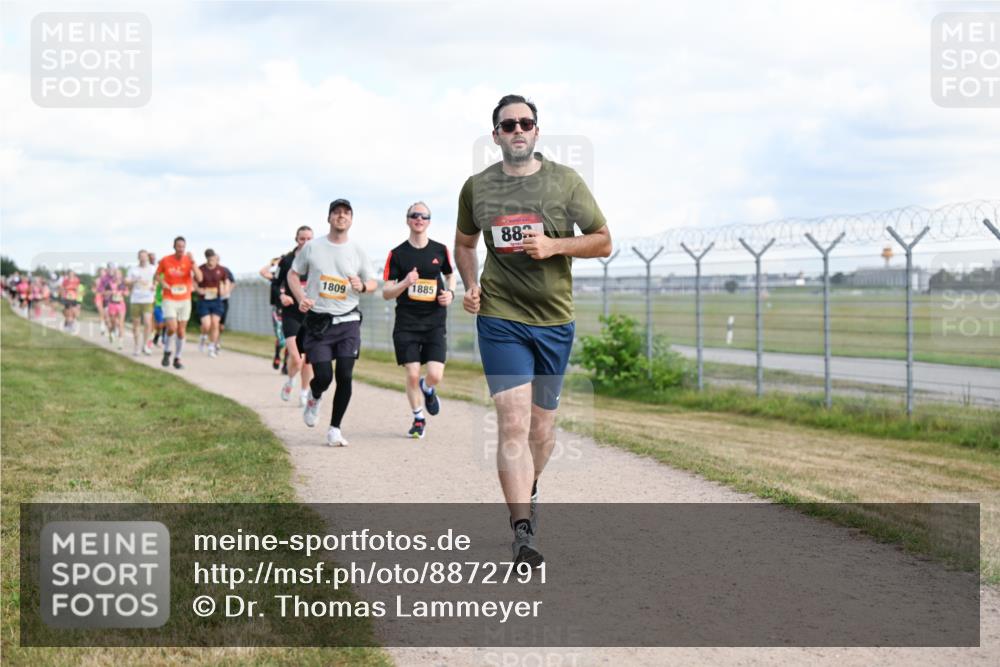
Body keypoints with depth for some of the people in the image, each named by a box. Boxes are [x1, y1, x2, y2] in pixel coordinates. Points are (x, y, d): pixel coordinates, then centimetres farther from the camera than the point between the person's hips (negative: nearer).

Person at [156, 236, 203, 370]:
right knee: (172, 328, -18)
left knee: (181, 331, 5)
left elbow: (199, 278, -16)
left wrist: (192, 262, -25)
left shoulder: (189, 261, -4)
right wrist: (162, 283, -9)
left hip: (185, 300, 2)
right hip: (169, 300, -2)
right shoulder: (165, 261, -4)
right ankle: (167, 352, 8)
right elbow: (157, 275, 12)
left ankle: (177, 358, 20)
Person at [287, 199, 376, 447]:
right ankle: (314, 398, 30)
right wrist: (301, 298, -7)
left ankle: (335, 429, 7)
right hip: (317, 322, -1)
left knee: (344, 376, -7)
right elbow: (293, 274, 11)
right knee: (323, 376, -8)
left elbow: (373, 282, 13)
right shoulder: (312, 247, 1)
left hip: (348, 322, 1)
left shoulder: (357, 251, 4)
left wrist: (362, 286, -11)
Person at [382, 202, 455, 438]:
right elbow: (386, 293, -1)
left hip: (435, 323, 1)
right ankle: (419, 418, 17)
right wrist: (405, 283, -20)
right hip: (406, 323, -1)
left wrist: (450, 293, 2)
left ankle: (427, 390, 27)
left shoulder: (440, 250, 5)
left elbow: (450, 275, 23)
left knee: (435, 375, -10)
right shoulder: (397, 254, 0)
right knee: (412, 374, -5)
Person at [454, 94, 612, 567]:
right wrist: (470, 285, 3)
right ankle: (523, 532, -18)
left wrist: (555, 245, -13)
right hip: (500, 318, -1)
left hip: (554, 320, 1)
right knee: (513, 423, -15)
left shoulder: (565, 182, 0)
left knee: (542, 428, 11)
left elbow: (603, 242, 3)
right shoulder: (476, 187, 4)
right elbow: (464, 243, 21)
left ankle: (529, 490, 41)